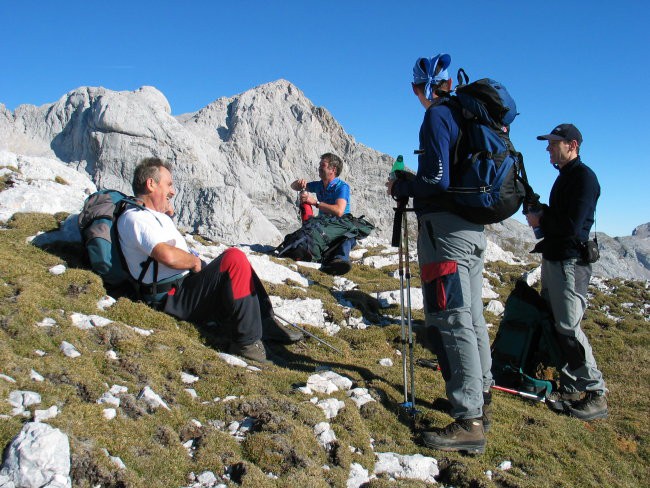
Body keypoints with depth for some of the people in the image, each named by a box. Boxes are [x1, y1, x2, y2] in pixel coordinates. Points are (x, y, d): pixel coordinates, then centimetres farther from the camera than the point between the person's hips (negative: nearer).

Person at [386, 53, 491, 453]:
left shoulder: (437, 116, -10)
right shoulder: (467, 115, 17)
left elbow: (436, 180, -20)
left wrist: (401, 187, -2)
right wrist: (412, 186, 20)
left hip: (445, 227, -10)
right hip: (474, 226, 10)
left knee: (451, 321, -8)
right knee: (471, 316, 16)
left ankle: (469, 422, -4)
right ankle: (481, 401, 27)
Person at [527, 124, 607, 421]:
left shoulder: (584, 177, -12)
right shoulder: (564, 176, 19)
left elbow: (572, 225, -21)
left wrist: (541, 220, -8)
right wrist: (541, 213, 4)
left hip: (570, 262, -10)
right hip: (553, 259, 10)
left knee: (568, 327, -10)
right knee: (555, 324, 11)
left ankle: (595, 394, 0)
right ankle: (570, 388, 20)